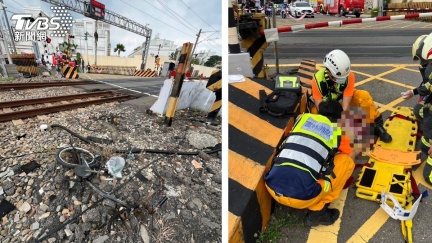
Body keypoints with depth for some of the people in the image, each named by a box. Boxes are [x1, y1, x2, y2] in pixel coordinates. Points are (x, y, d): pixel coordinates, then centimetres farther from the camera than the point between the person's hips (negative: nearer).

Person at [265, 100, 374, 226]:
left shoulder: (303, 117, 19)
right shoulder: (337, 132, 11)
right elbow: (352, 156, 30)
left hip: (272, 186, 5)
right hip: (300, 196, -5)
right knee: (346, 161, 14)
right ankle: (317, 212, 13)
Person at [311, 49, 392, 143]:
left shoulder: (349, 76, -28)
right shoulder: (318, 79, -32)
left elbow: (345, 105, -29)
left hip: (342, 98, 1)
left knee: (364, 96, -26)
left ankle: (377, 125, -10)